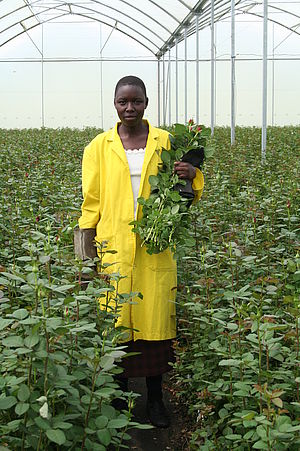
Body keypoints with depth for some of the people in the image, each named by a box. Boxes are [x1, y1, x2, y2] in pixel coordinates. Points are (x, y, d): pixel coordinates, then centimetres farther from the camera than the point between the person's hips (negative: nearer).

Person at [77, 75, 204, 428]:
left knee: (155, 319, 6)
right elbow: (91, 203, 5)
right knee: (115, 322, 3)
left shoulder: (166, 142, 6)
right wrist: (86, 256, 0)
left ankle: (155, 398, 23)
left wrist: (191, 175, -9)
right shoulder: (99, 147, 4)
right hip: (114, 248, 0)